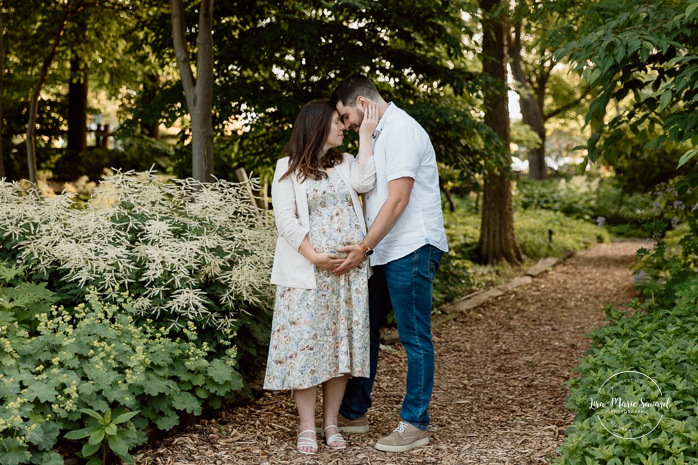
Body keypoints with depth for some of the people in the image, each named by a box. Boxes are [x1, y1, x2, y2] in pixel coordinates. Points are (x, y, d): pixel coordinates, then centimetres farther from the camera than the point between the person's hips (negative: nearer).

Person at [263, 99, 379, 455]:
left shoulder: (345, 163, 15)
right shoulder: (288, 169, 3)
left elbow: (365, 183, -8)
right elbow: (286, 220, -6)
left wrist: (366, 135, -2)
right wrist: (313, 256, -17)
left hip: (348, 271, 4)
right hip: (307, 273, -4)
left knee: (341, 343, 5)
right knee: (305, 344, -3)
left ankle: (331, 423, 15)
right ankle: (307, 428, 6)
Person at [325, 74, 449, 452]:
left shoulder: (402, 130, -13)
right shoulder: (377, 135, 17)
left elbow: (398, 200, -19)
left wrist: (364, 247, -20)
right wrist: (364, 247, 11)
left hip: (411, 249, -10)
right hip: (383, 251, 10)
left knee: (415, 338, -1)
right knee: (364, 328, 14)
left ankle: (415, 424, 8)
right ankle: (354, 412, 25)